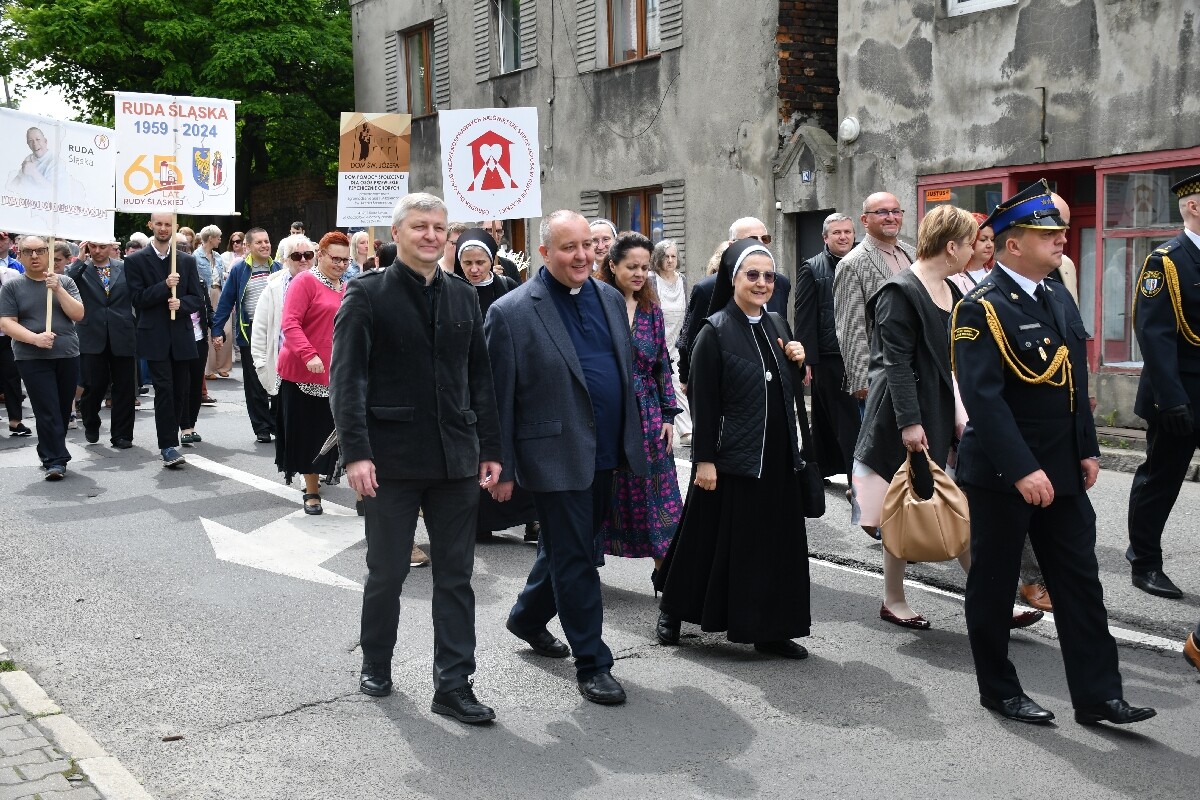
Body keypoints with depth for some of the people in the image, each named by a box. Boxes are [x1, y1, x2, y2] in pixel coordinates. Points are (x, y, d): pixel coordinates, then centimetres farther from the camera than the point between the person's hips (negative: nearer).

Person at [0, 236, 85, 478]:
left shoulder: (64, 282, 8)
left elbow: (78, 314, -1)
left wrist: (58, 289, -13)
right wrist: (35, 338, -18)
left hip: (67, 355, 2)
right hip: (32, 359, -2)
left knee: (63, 410, 6)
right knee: (47, 411, -9)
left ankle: (51, 454, 22)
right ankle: (55, 461, -6)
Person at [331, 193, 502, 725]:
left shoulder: (463, 297, 10)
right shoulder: (367, 295, -4)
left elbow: (480, 378, 12)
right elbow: (346, 378, -9)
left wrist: (490, 448, 7)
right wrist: (356, 452, -17)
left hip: (456, 458, 4)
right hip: (393, 457, -4)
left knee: (455, 576, 6)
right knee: (387, 572, 10)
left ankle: (453, 684, 14)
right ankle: (376, 665, 31)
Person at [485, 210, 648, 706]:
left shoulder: (611, 299, 8)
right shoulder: (511, 312, -11)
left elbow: (628, 371, 17)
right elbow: (499, 398, -10)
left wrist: (632, 439, 15)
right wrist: (502, 469, -9)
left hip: (604, 455, 7)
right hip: (557, 456, -7)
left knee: (565, 548, 21)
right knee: (575, 559, 1)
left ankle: (527, 618, 44)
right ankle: (592, 663, 13)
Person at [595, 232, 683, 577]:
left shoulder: (651, 310, 6)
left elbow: (663, 366, 9)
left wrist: (669, 414, 4)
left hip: (646, 413, 3)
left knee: (656, 486, 2)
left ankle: (663, 564, 10)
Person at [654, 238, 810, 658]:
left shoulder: (778, 325, 9)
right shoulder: (715, 331, -9)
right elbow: (703, 401, -12)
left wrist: (797, 361, -1)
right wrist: (704, 460, -15)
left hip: (777, 456, 6)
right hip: (731, 455, -6)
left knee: (777, 541, 8)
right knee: (713, 538, 5)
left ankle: (770, 629, 18)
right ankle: (672, 609, 26)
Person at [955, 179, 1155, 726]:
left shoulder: (1059, 299, 11)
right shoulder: (982, 308, -15)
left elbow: (1075, 384, 16)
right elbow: (984, 397, -23)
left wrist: (1087, 451, 10)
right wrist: (1022, 470, -27)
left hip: (1061, 473, 8)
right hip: (1000, 475, -8)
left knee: (1080, 582, 8)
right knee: (993, 584, 7)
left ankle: (1096, 696, 16)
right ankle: (999, 691, 22)